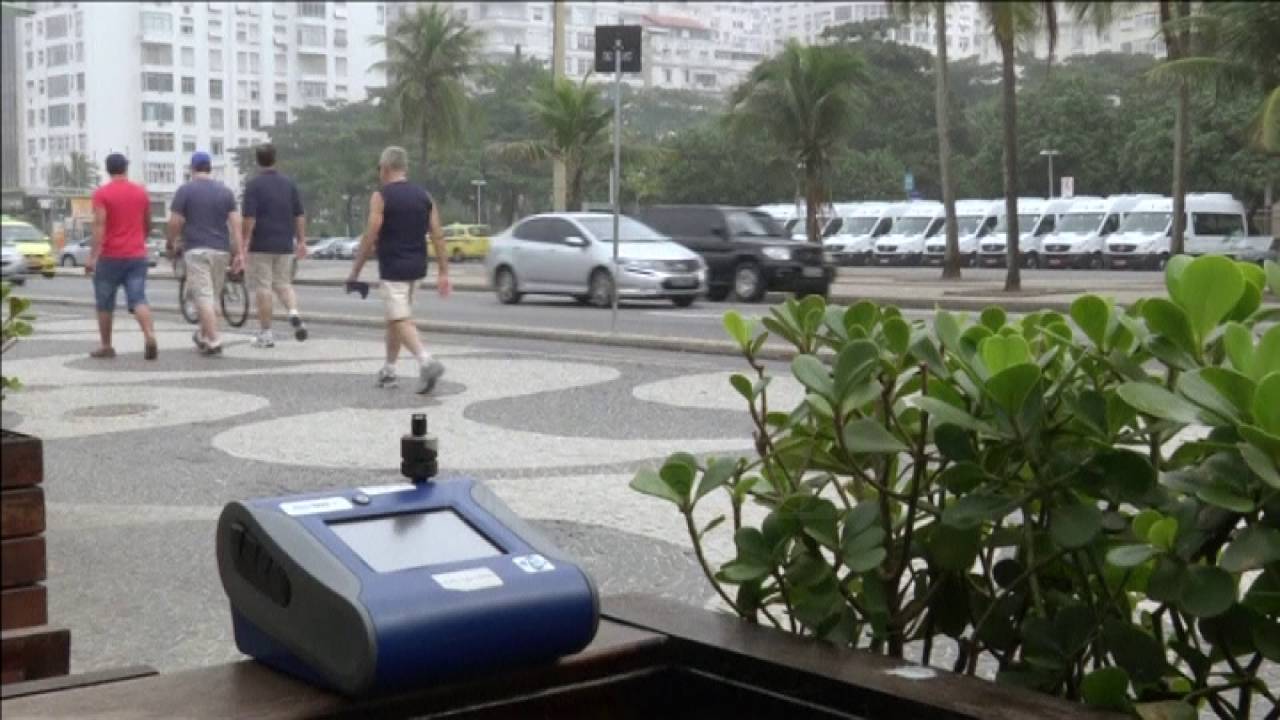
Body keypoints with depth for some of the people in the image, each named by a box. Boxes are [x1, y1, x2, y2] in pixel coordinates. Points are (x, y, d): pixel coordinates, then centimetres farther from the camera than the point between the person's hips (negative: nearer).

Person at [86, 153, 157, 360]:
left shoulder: (102, 193, -6)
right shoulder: (141, 192, 7)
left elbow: (99, 226, -15)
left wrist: (92, 256, -17)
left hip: (111, 257, -3)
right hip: (137, 256, 3)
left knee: (105, 303, 11)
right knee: (138, 300, -4)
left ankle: (106, 346, 16)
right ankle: (150, 337, -26)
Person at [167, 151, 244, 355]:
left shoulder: (185, 190, -3)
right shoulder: (225, 191, 8)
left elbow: (175, 222, -6)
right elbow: (235, 223, 1)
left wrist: (171, 244, 10)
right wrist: (239, 253, 0)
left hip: (196, 250, -4)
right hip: (220, 250, 5)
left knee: (203, 297, -7)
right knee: (212, 296, 16)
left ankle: (214, 341, -16)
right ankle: (202, 336, 30)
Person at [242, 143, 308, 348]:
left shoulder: (254, 185, -8)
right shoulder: (289, 183, 6)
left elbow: (249, 219, -14)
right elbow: (300, 215, 8)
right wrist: (302, 241, 13)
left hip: (261, 245, -4)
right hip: (285, 245, 4)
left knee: (263, 288, 2)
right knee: (284, 283, 15)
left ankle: (265, 334, 5)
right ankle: (294, 313, -12)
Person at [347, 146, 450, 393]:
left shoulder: (381, 196, -9)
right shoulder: (423, 196, 7)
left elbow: (370, 237, -12)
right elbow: (438, 236, 3)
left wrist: (355, 271, -5)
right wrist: (443, 272, 4)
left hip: (392, 268, -7)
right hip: (416, 267, 7)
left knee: (401, 320, -9)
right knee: (395, 317, 19)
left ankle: (426, 361, -28)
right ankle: (389, 371, 25)